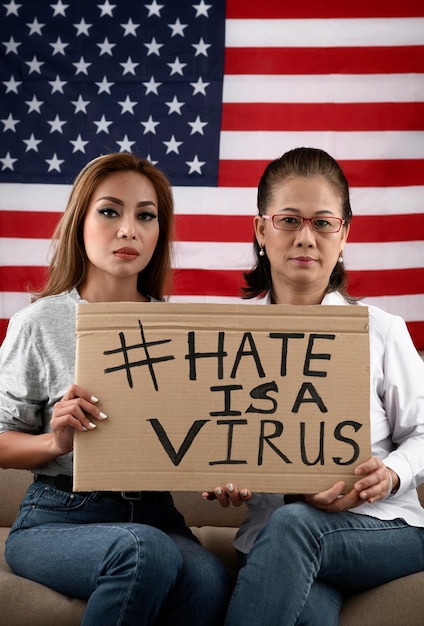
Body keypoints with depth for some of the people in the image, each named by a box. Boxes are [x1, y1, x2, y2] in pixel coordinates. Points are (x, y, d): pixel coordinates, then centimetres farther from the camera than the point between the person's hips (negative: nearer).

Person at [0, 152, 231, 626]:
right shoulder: (40, 324, -1)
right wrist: (56, 441, -17)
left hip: (153, 513, 2)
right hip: (56, 518, -2)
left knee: (209, 581, -31)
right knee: (145, 550, -34)